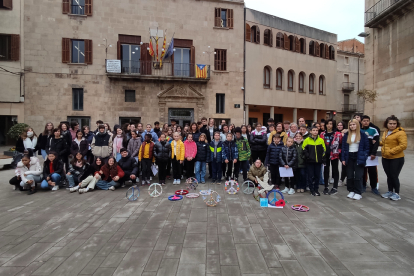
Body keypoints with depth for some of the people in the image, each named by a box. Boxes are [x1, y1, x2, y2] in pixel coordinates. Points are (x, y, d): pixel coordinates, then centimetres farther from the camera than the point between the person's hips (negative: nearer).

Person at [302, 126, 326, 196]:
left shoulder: (321, 140, 4)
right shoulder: (307, 140, -4)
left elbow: (324, 149, 11)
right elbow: (303, 149, -1)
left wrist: (322, 157, 4)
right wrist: (307, 156, -8)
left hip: (318, 161, 3)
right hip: (310, 161, -2)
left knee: (317, 175, 10)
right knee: (310, 176, 2)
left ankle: (316, 189, 22)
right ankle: (312, 190, 13)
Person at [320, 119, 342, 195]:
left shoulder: (338, 134, -3)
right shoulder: (322, 134, 6)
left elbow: (341, 144, -3)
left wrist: (338, 152, -9)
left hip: (334, 155, -3)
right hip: (325, 155, 3)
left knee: (335, 170, 8)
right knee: (326, 170, 9)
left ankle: (335, 187, 18)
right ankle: (326, 187, 19)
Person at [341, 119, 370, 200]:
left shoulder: (362, 134, -2)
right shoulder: (346, 135, 6)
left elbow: (367, 147, -1)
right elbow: (344, 147, 7)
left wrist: (364, 157, -9)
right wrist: (343, 158, 2)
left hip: (358, 157, -3)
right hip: (349, 157, 3)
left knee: (358, 176, 0)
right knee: (349, 175, 7)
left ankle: (358, 193, 10)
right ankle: (351, 191, 20)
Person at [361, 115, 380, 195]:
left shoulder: (373, 130, 2)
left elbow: (376, 142, -3)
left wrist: (373, 153, -12)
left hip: (371, 155, -1)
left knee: (373, 171, 1)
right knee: (363, 171, 8)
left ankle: (374, 187, 13)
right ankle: (363, 186, 19)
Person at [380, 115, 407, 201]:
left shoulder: (400, 133, -12)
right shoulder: (385, 132, 11)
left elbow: (403, 145, -20)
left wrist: (391, 151, -22)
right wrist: (378, 143, 8)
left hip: (396, 159, -6)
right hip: (385, 158, 7)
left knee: (394, 176, 1)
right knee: (389, 176, 14)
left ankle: (397, 193, 16)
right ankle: (390, 191, 27)